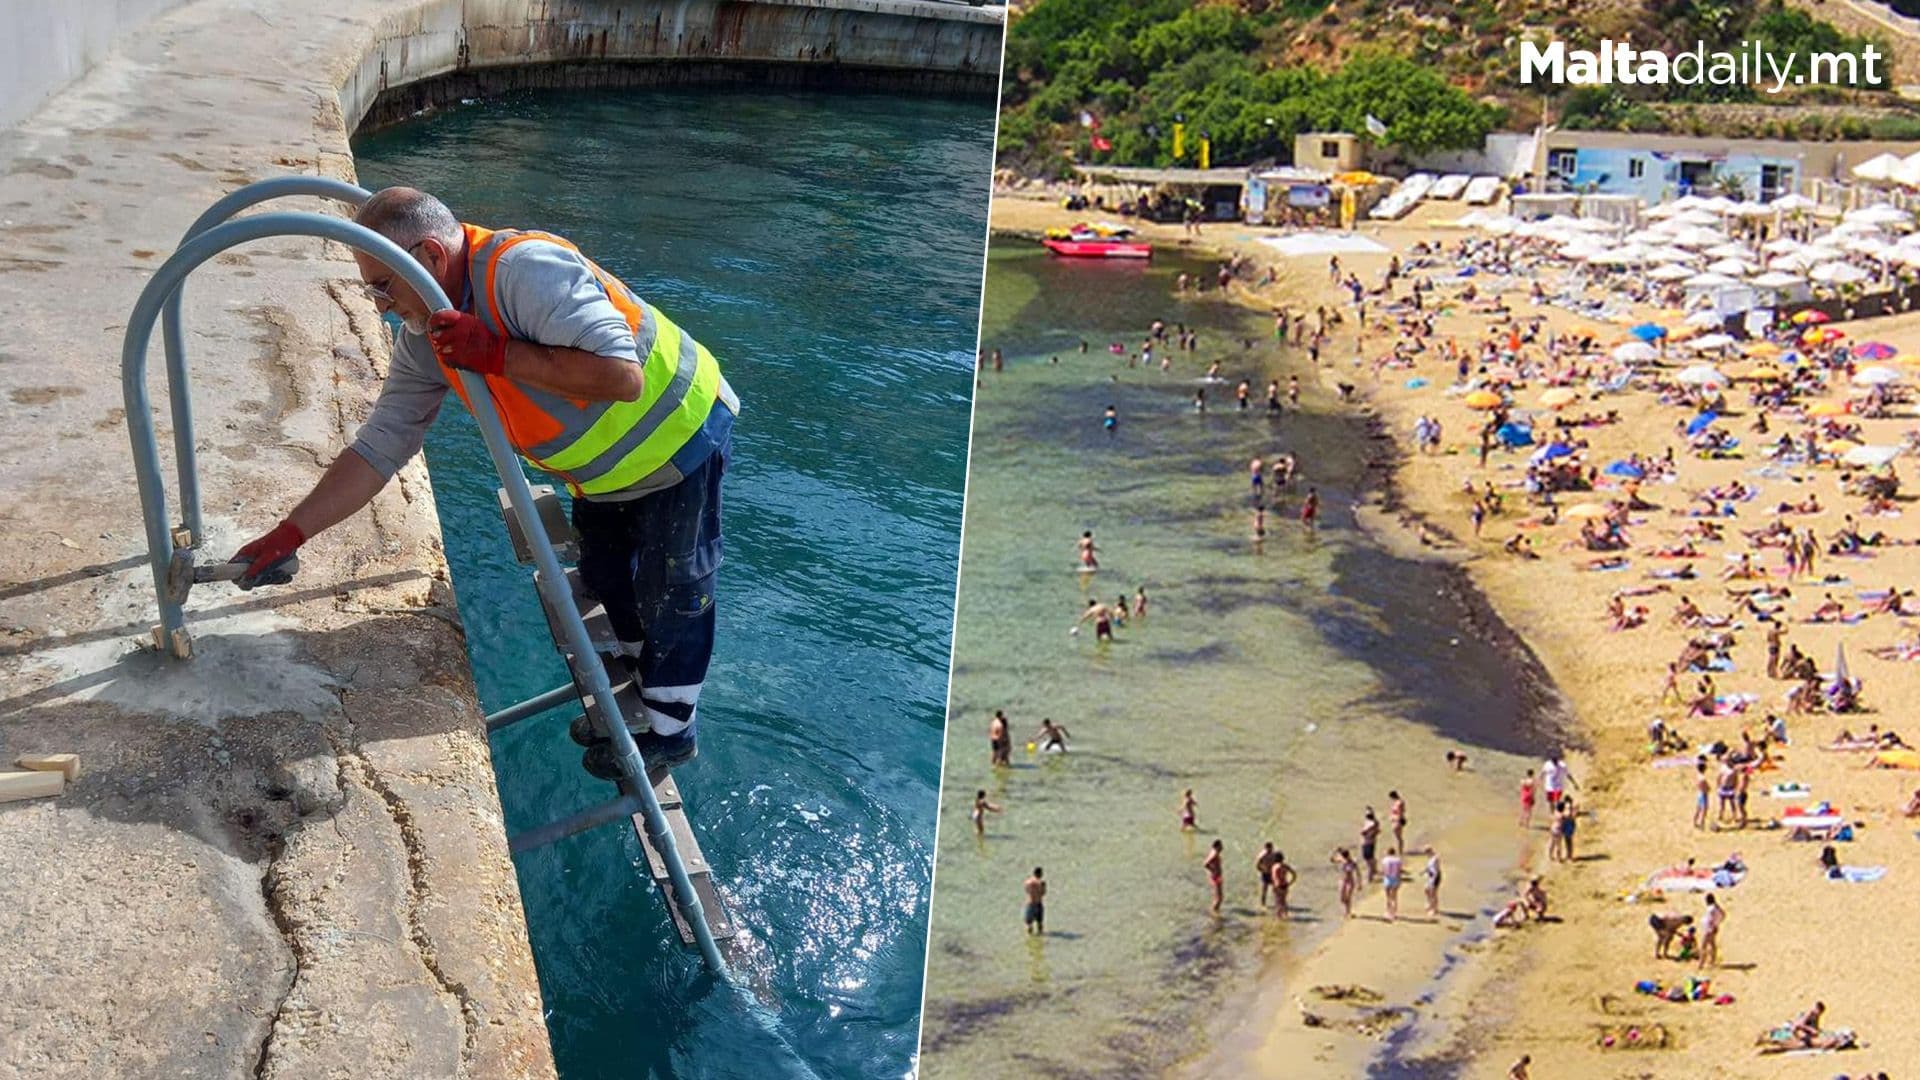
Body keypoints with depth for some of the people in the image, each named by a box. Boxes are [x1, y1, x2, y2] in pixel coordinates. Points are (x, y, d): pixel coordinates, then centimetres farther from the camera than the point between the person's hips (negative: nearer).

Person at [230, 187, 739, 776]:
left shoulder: (526, 269, -35)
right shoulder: (425, 338, -8)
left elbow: (621, 375, -42)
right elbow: (377, 447, -5)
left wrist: (496, 354, -39)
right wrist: (287, 535, -10)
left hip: (681, 438, -8)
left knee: (673, 592, 4)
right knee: (603, 577, 20)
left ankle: (669, 730, 23)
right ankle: (636, 693, 43)